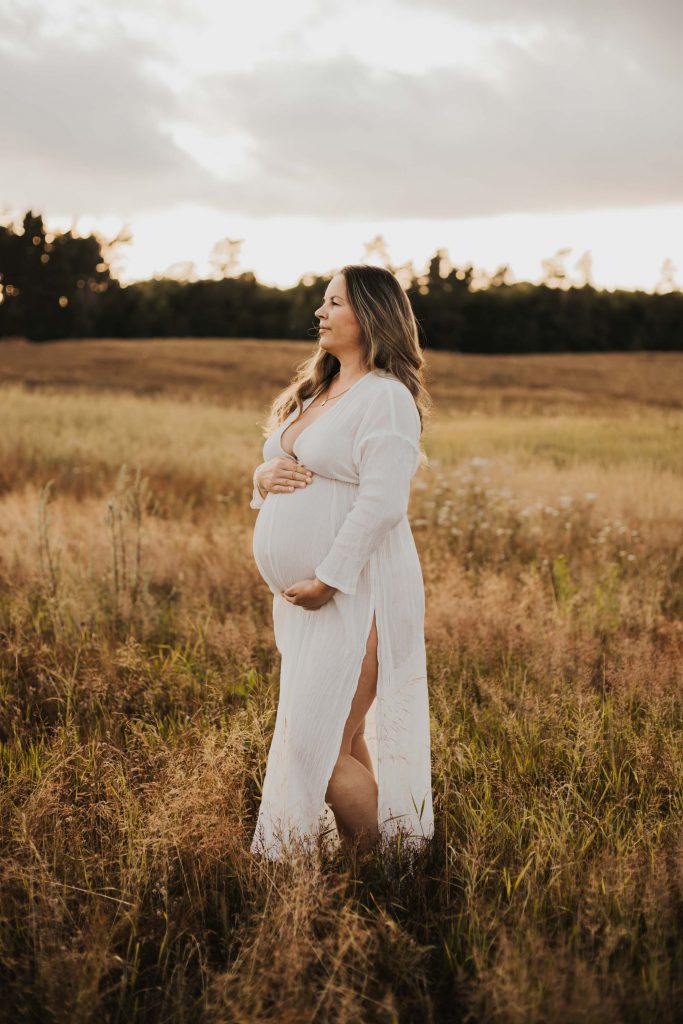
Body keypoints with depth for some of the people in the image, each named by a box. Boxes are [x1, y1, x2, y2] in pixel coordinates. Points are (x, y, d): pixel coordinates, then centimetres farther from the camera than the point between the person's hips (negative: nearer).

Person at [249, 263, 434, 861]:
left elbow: (382, 503, -21)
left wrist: (328, 580, -22)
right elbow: (276, 467, 23)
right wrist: (264, 477, -1)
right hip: (305, 595, 9)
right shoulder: (314, 394, 17)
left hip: (355, 593, -9)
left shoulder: (385, 397, -12)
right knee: (343, 743, 14)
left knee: (323, 747, -10)